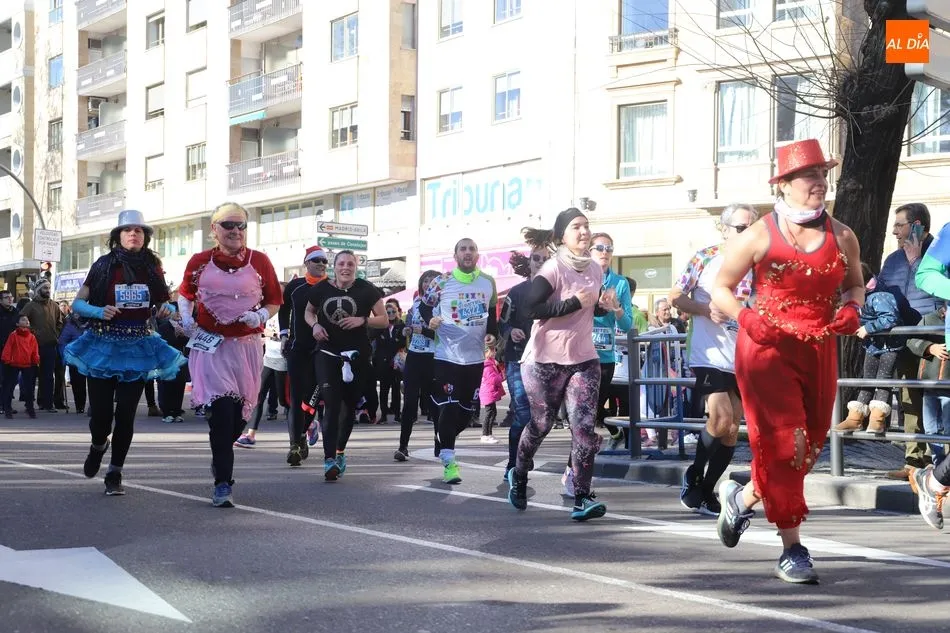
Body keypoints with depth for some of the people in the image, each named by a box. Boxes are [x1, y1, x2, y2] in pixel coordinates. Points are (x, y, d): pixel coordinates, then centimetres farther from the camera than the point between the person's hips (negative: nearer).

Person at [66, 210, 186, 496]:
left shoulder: (152, 268, 3)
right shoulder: (104, 265, -3)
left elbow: (162, 304, 20)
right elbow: (77, 303, -2)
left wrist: (167, 309, 1)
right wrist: (99, 312, -19)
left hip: (137, 348, 2)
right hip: (103, 345, -1)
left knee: (126, 414, -1)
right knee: (101, 413, -1)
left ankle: (115, 473, 13)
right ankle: (98, 446, 34)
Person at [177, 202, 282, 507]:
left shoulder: (259, 261, 1)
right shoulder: (200, 262, 2)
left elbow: (274, 301, 8)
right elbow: (185, 293, 18)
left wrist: (261, 316, -11)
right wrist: (185, 316, -1)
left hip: (246, 346, 2)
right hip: (210, 345, -1)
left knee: (239, 414, 8)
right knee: (221, 410, -15)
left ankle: (220, 456, 40)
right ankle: (223, 484, -10)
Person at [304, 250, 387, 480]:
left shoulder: (366, 290, -3)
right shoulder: (321, 289, 1)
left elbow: (384, 320, 1)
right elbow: (308, 311, 19)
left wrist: (362, 320, -17)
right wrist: (314, 325, -3)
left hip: (357, 356, 1)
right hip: (328, 355, -1)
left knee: (349, 405, 12)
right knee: (332, 405, -12)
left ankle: (340, 451, 34)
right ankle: (329, 459, -15)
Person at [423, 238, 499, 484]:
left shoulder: (488, 282, 6)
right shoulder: (441, 282, -6)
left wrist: (497, 335, 4)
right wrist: (429, 322, -17)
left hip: (475, 357, 4)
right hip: (447, 356, -4)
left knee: (467, 410, 10)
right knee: (449, 408, -9)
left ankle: (443, 445, 34)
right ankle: (449, 461, -4)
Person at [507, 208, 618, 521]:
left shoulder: (595, 269, 6)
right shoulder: (553, 268, -14)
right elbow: (532, 309, -25)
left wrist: (605, 305, -1)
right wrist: (576, 302, -25)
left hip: (584, 359, 4)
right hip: (546, 360, -4)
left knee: (584, 427, -8)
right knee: (541, 424, 11)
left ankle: (582, 498, -8)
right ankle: (519, 475, 37)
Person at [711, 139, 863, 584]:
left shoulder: (842, 237, 5)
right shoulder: (759, 236, -5)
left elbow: (854, 284, 19)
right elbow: (721, 289, 2)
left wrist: (851, 308, -3)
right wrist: (746, 318, -16)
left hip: (819, 351, 5)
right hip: (767, 349, -4)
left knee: (810, 444, 9)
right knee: (781, 444, -8)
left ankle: (742, 499, 35)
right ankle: (792, 548, 0)